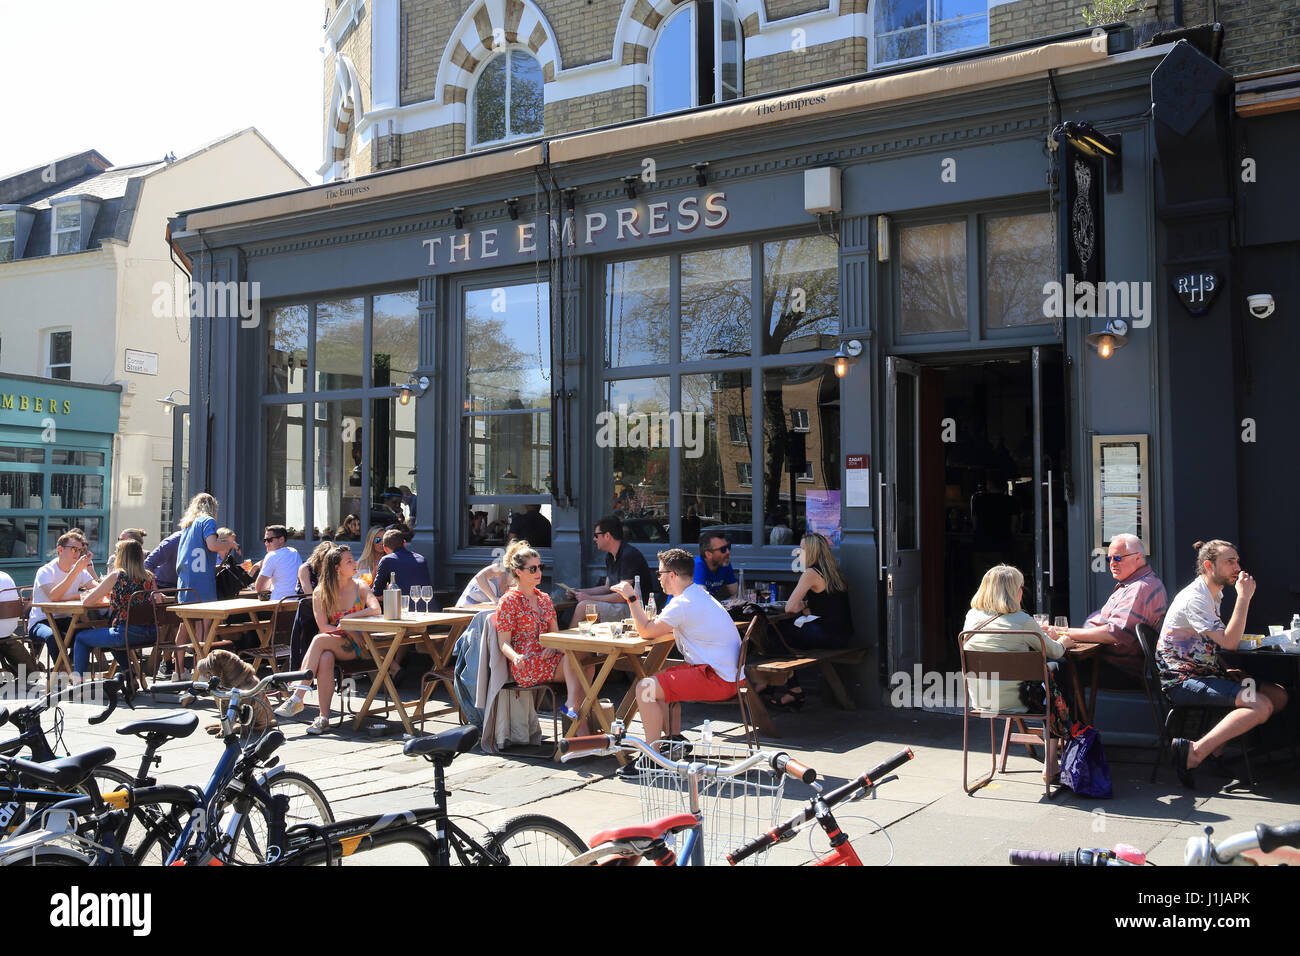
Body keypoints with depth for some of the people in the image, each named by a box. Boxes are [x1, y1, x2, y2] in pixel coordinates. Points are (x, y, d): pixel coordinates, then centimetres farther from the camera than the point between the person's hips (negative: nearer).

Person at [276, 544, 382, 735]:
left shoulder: (359, 587, 2)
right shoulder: (320, 592, 5)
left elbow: (376, 610, -16)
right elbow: (323, 627, -1)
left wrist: (346, 619, -14)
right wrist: (347, 632, -15)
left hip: (355, 647, -2)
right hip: (332, 643, 2)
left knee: (320, 640, -31)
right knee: (325, 658, -35)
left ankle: (297, 698, -34)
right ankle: (323, 717, -36)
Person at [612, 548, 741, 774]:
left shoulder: (684, 603, -17)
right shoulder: (699, 594, 15)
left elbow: (646, 631, -11)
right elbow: (663, 627, 26)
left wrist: (631, 598, -2)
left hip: (716, 679, -11)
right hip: (727, 673, 11)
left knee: (645, 687, -15)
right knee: (659, 679, 24)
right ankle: (674, 738, 25)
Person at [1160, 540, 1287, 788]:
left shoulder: (1213, 595, 16)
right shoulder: (1194, 598, -16)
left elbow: (1226, 639, 26)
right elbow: (1229, 642, -24)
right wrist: (1244, 597, -21)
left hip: (1206, 674, 10)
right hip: (1183, 681, -10)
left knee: (1278, 695, 0)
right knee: (1261, 706, -24)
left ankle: (1216, 746, -3)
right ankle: (1195, 753, -24)